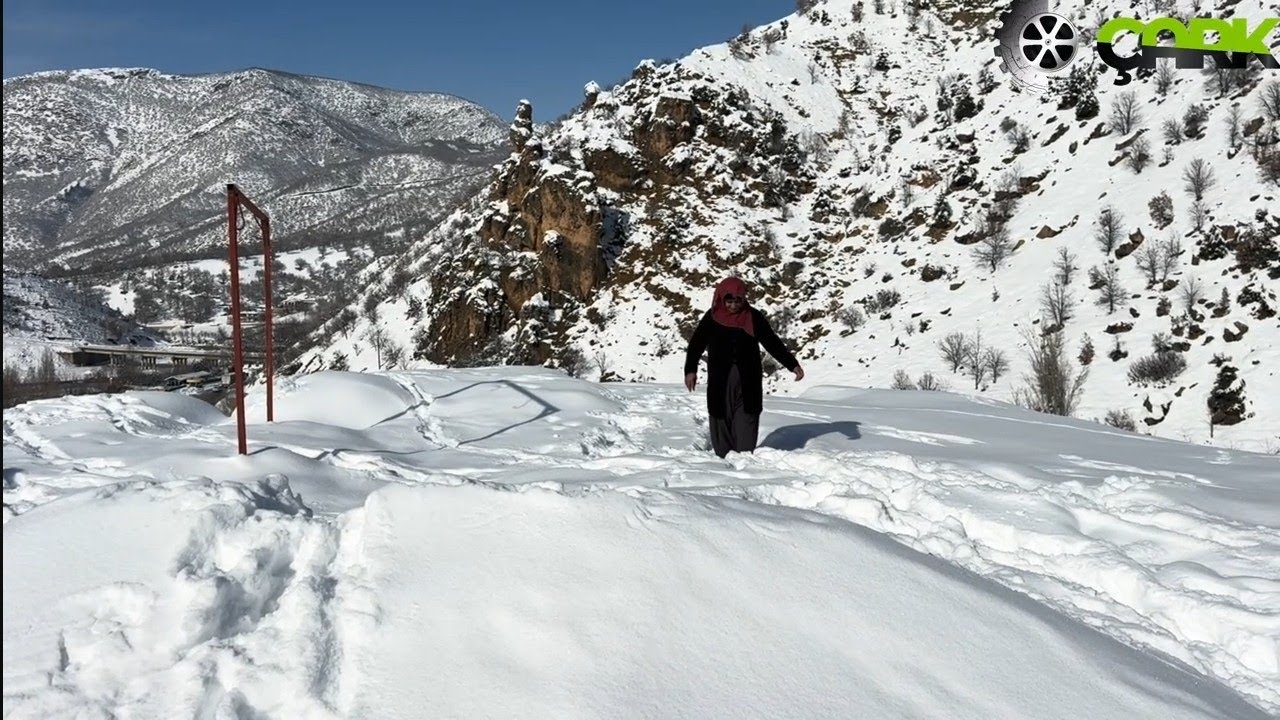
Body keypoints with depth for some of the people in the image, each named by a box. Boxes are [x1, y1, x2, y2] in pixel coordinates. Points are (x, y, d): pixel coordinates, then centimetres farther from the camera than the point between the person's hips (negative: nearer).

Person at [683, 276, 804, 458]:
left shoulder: (754, 317, 2)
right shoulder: (712, 317, 1)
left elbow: (773, 343, 4)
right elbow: (697, 344, -4)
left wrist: (792, 365, -4)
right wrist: (690, 370, -18)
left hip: (748, 380, 0)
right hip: (720, 380, 0)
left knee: (746, 422, -6)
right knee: (721, 419, 0)